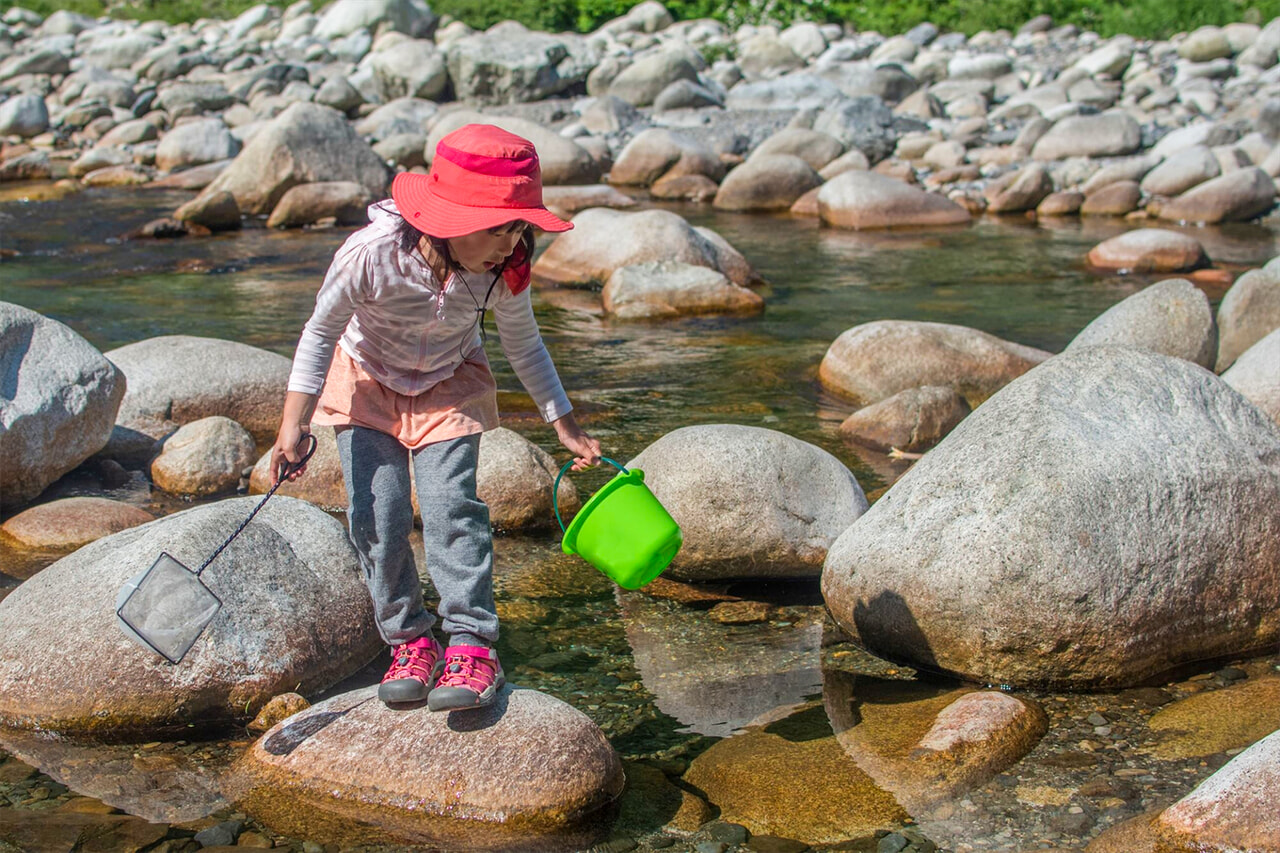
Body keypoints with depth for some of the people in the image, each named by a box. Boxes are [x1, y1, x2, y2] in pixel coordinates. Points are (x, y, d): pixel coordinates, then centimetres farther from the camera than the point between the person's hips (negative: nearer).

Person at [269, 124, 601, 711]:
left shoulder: (504, 271, -26)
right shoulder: (371, 254, -35)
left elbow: (522, 345, -5)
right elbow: (322, 331, -18)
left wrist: (566, 427, -1)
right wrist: (293, 424, -21)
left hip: (449, 387, 1)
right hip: (367, 383, -1)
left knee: (450, 505, -15)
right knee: (376, 515, -10)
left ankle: (472, 646, -10)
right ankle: (409, 640, 5)